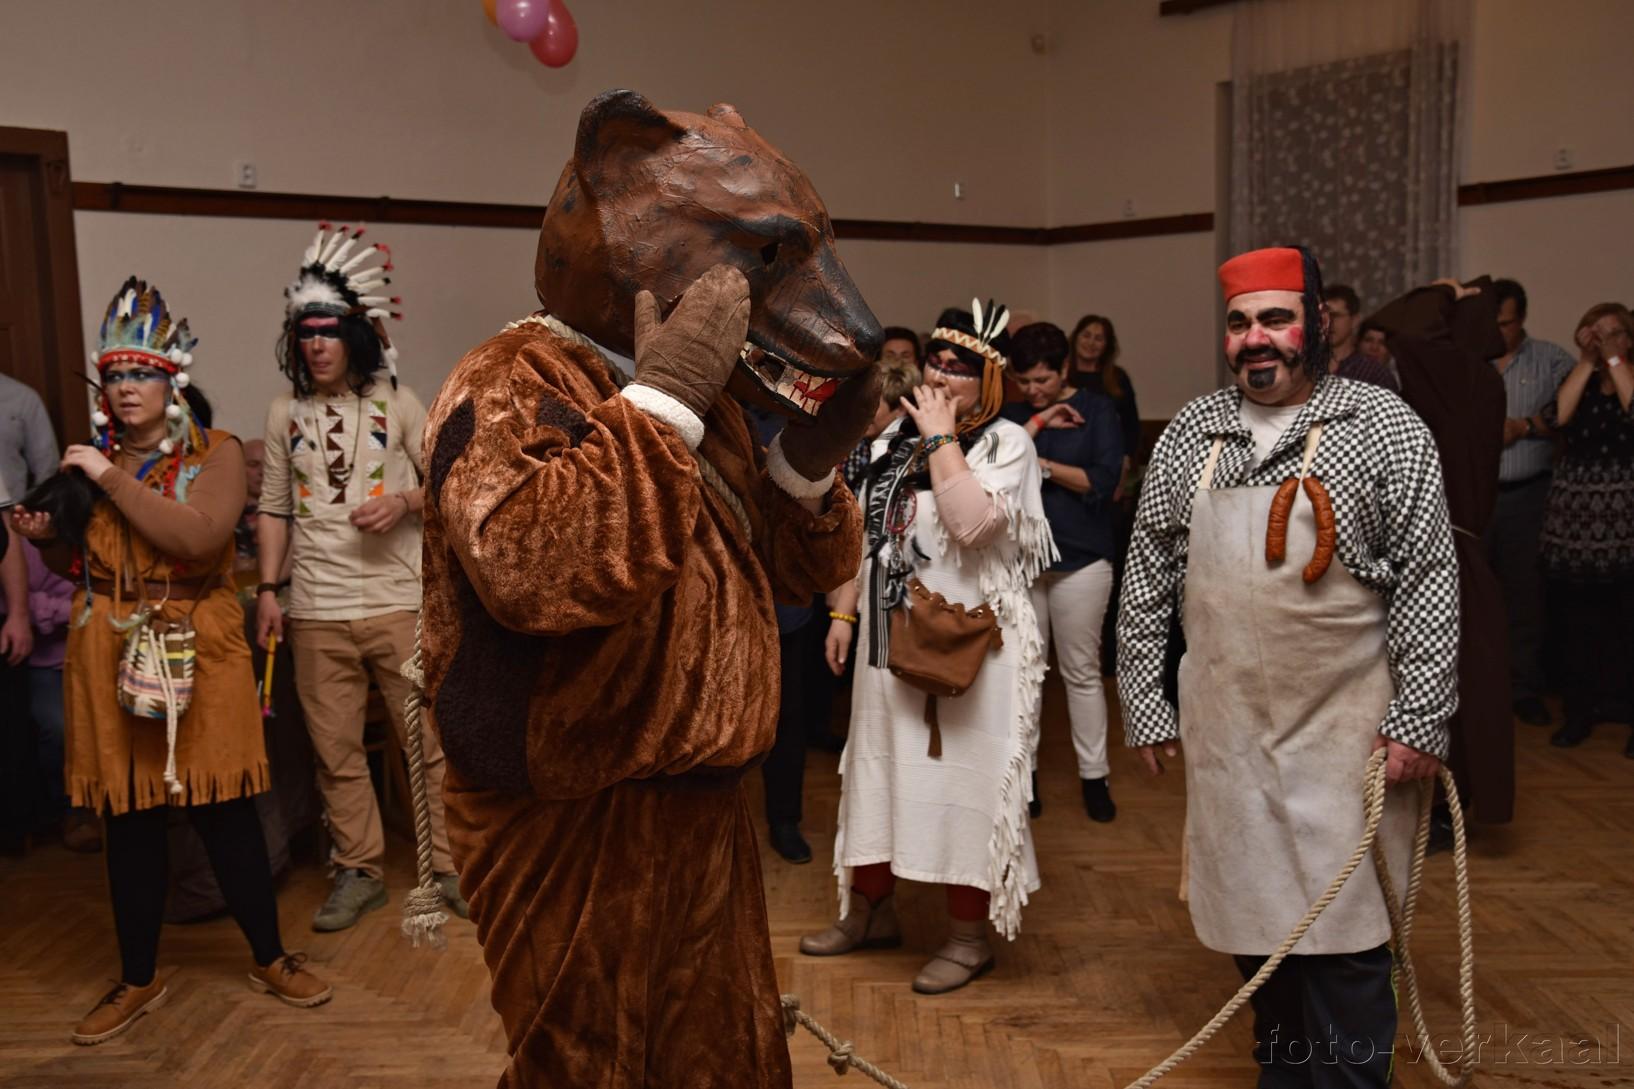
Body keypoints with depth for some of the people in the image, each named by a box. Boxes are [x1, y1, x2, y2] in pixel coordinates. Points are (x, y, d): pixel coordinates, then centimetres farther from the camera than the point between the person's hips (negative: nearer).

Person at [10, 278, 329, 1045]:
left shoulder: (216, 452, -4)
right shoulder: (93, 459, 9)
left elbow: (197, 537, -23)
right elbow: (86, 550, 22)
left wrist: (111, 478, -18)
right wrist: (46, 530, 1)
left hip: (199, 653, -4)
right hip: (110, 655, 4)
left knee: (223, 810, 2)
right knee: (128, 820, 9)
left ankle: (270, 960, 19)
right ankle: (139, 980, 25)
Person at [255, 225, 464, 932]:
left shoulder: (396, 404, 2)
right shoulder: (285, 415, 9)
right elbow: (274, 509, 12)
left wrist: (405, 503, -15)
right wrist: (268, 589, 6)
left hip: (399, 603, -2)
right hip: (316, 613, 3)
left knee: (433, 743, 1)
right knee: (336, 753, 9)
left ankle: (452, 867, 14)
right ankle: (359, 872, 24)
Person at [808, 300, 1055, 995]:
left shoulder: (1007, 443, -8)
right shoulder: (894, 437, 11)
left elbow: (973, 524, -27)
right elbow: (866, 535, 16)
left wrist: (941, 438, -19)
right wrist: (845, 612, 10)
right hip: (889, 641, 7)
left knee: (961, 780, 0)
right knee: (879, 771, 15)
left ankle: (968, 936, 16)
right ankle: (870, 911, 33)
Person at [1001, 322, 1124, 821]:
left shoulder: (1096, 409, 0)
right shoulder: (1014, 415, 9)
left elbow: (1103, 480, -10)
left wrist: (1044, 466, -12)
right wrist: (1036, 425, -14)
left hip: (1080, 560, -3)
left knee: (1081, 671, 5)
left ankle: (1093, 775, 16)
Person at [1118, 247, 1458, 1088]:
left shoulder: (1383, 428, -4)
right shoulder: (1190, 435, 5)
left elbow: (1429, 581, -6)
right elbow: (1148, 575, 7)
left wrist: (1420, 719, -10)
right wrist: (1144, 701, 6)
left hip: (1345, 731, -3)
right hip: (1223, 726, 3)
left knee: (1342, 928, 2)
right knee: (1252, 914, 13)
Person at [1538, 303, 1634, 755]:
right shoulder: (1578, 379, 14)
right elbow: (1555, 418, -5)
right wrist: (1586, 361, -3)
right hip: (1575, 517, 3)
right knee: (1581, 622, 7)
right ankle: (1580, 712, 17)